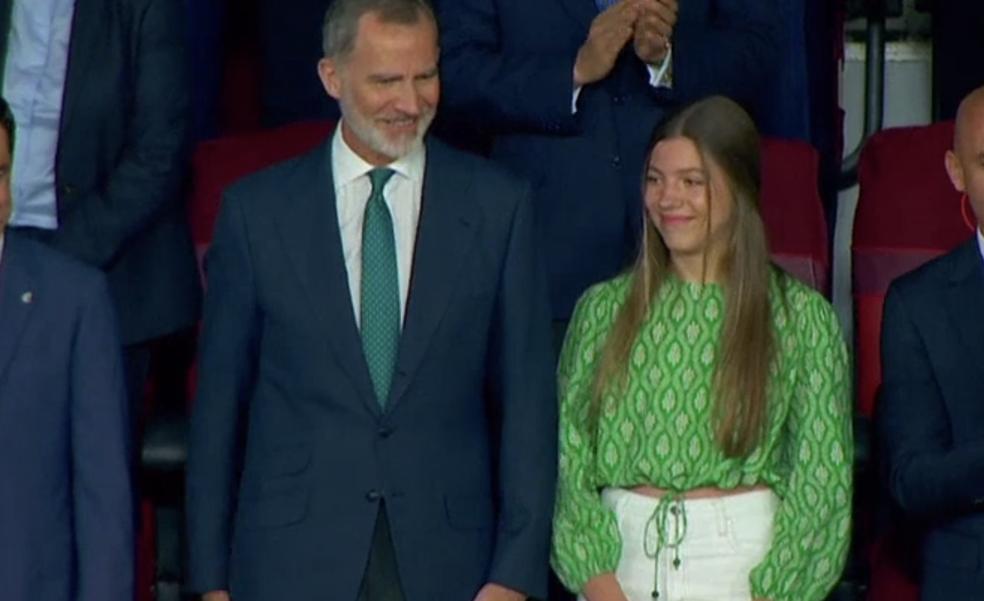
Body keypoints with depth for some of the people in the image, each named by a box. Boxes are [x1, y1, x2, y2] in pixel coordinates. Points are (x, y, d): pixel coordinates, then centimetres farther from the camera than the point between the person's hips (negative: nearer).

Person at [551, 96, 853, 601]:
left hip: (743, 558, -1)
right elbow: (568, 458, 3)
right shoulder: (603, 309, 7)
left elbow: (822, 477, -2)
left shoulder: (801, 317, 2)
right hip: (621, 555, 2)